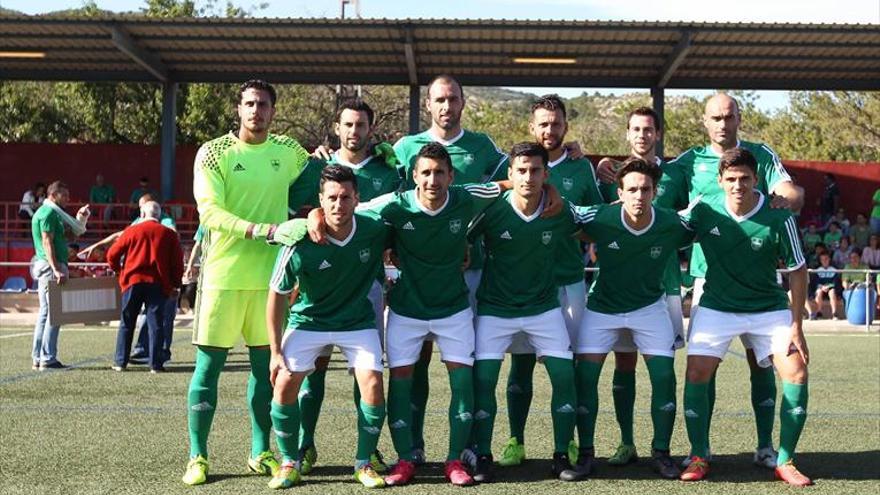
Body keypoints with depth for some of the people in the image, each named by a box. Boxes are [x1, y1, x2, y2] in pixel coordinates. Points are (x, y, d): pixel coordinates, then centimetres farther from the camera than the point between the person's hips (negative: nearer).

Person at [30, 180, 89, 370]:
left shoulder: (53, 213, 20)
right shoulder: (49, 213, -10)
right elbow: (47, 243, -19)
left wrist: (80, 217, 12)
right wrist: (56, 269, -26)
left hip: (45, 268, 10)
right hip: (51, 267, -10)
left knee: (45, 312, 12)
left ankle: (38, 358, 15)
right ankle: (48, 358, -9)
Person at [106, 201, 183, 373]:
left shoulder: (132, 231, 3)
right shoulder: (169, 234, 3)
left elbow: (112, 255, 4)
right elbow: (178, 262, 2)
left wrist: (119, 270, 23)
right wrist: (175, 284, 12)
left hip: (133, 281, 0)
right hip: (158, 284, 0)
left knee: (126, 323, 10)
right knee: (155, 324, 1)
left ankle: (120, 362, 11)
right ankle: (155, 364, -3)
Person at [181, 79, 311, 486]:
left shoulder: (288, 151, 7)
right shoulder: (213, 152, -4)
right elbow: (209, 212, -15)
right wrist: (260, 230, -27)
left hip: (269, 273, 3)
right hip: (223, 273, -3)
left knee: (264, 364, 9)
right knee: (209, 364, 0)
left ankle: (260, 453, 21)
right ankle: (197, 457, 9)